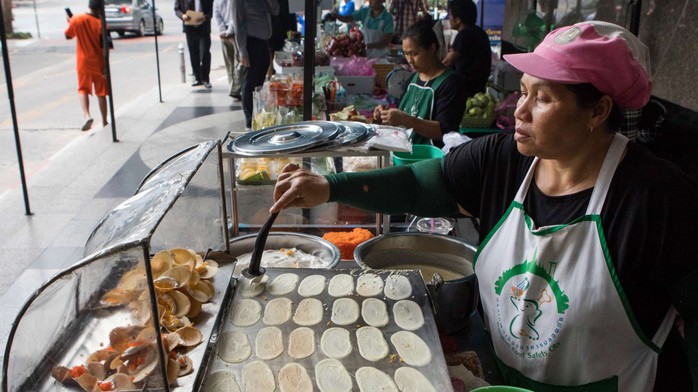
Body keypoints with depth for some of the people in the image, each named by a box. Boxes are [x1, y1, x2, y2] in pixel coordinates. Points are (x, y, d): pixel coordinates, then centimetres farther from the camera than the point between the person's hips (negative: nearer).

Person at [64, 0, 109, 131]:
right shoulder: (100, 24, -12)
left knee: (83, 90, 11)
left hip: (83, 63, 2)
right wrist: (106, 68, -11)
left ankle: (86, 115, -13)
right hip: (98, 64, -1)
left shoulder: (76, 19, -5)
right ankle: (104, 121, 16)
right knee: (101, 93, 9)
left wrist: (70, 22, 27)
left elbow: (68, 36, 10)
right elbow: (105, 48, -14)